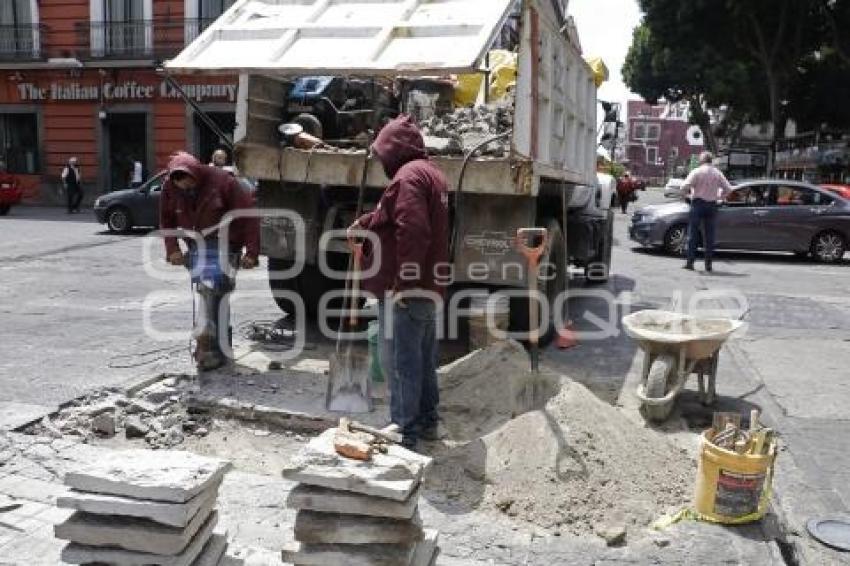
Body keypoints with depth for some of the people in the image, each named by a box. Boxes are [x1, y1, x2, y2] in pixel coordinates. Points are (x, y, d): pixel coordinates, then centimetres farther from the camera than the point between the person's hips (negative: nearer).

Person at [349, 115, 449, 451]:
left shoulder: (408, 176, -15)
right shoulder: (432, 172, 18)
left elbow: (412, 231, -27)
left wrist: (403, 280, -26)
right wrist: (363, 224, 35)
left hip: (406, 289, -10)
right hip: (429, 287, 10)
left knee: (400, 361, -3)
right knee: (424, 359, 18)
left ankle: (404, 431, 3)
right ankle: (426, 421, 29)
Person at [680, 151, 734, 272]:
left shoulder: (697, 172, -6)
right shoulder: (717, 173, 6)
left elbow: (685, 186, -15)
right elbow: (728, 188, 6)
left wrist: (685, 193, 6)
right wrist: (719, 196, 20)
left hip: (698, 204, -3)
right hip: (712, 205, 3)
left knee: (693, 235, 2)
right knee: (709, 237, 7)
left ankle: (690, 262, 0)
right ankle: (708, 264, 7)